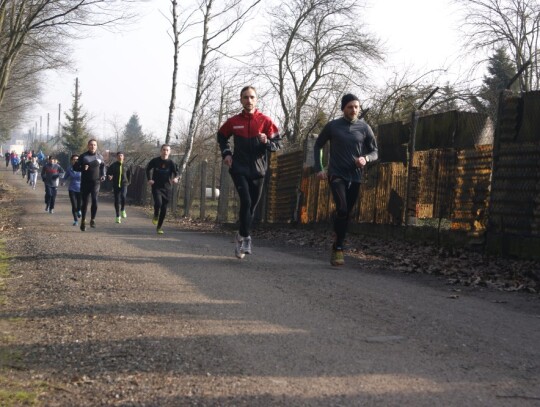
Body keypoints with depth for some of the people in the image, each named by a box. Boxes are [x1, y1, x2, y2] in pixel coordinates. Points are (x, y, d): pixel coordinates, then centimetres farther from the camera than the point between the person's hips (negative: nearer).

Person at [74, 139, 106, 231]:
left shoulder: (99, 157, 6)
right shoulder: (83, 156, 0)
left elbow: (102, 166, 24)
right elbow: (75, 167, 2)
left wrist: (103, 175, 9)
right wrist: (82, 168, -17)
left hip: (95, 182, 0)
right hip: (85, 183, 0)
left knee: (95, 200, -16)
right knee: (84, 202, 6)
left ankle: (93, 219, -1)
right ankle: (83, 221, 21)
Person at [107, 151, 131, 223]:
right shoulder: (113, 165, -1)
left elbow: (129, 174, 17)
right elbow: (108, 172, 3)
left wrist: (128, 181, 13)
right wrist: (109, 176, -18)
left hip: (124, 184, -1)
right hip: (116, 185, 1)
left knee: (123, 196, -26)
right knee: (117, 200, 3)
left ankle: (123, 210, 1)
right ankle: (118, 216, 14)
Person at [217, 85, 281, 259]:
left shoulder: (265, 121, -3)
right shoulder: (234, 121, 0)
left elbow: (278, 144, -2)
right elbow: (222, 137, 19)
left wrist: (267, 142, -23)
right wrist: (226, 153, 5)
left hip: (258, 170, 1)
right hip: (239, 169, -1)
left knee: (252, 206, 9)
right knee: (246, 201, -19)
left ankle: (241, 236, 26)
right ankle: (245, 238, -13)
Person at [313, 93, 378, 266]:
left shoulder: (364, 128, 4)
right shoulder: (332, 126, 0)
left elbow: (375, 152, 8)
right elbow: (318, 146, 11)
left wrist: (366, 158, -15)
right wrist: (319, 169, 2)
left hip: (355, 177, 3)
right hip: (336, 175, -3)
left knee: (346, 214, 6)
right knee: (342, 209, -20)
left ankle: (337, 248, 18)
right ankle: (338, 249, -10)